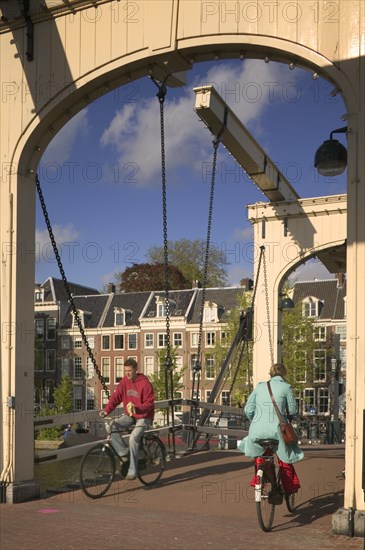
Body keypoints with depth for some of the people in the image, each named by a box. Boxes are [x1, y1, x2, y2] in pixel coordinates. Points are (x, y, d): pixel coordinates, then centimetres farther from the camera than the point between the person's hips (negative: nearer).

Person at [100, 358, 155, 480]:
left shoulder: (145, 383, -15)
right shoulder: (125, 381, 0)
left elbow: (149, 404, -16)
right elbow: (116, 397, -2)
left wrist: (137, 408, -35)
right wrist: (106, 410, -16)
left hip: (143, 417, -6)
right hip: (129, 415, 6)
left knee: (133, 438, -28)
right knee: (110, 426, -18)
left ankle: (132, 471, -16)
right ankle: (124, 453, -6)